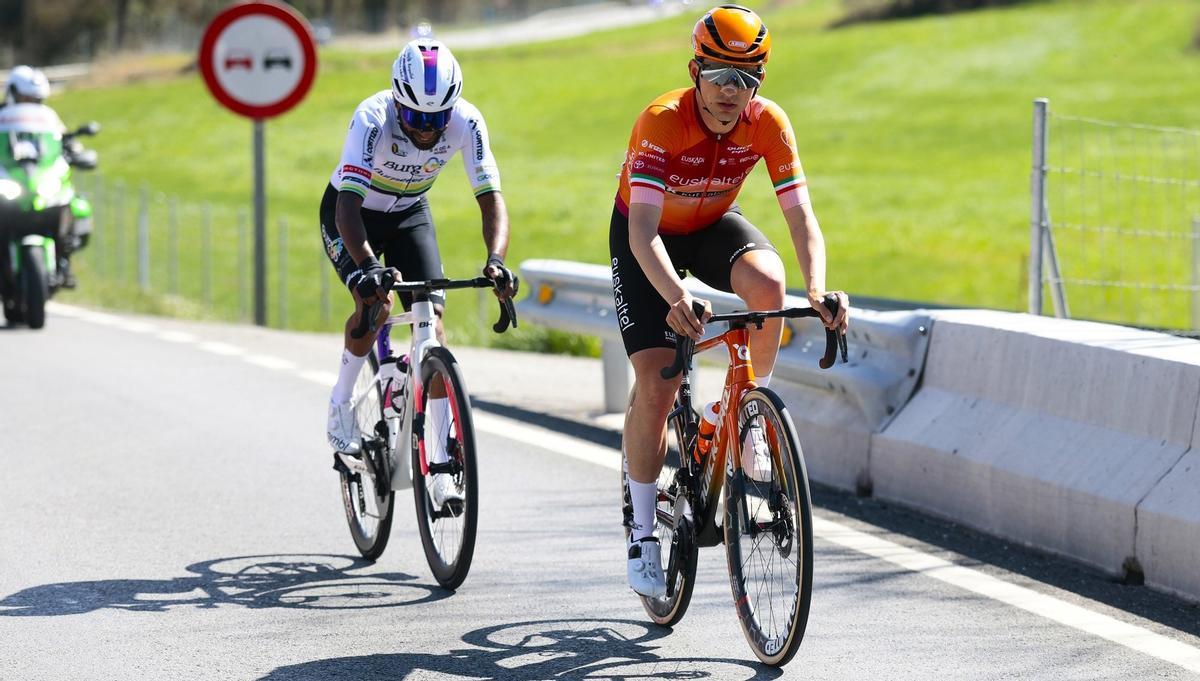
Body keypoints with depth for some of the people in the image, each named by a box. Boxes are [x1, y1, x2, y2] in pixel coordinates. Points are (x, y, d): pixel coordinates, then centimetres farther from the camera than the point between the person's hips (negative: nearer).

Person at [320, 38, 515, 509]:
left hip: (410, 214, 3)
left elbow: (491, 200, -27)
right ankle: (341, 404, -1)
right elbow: (348, 204, -43)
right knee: (376, 302, -29)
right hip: (353, 214, -3)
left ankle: (440, 465, -10)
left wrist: (496, 259, -46)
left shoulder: (465, 122, -27)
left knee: (432, 317, -14)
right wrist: (367, 266, -59)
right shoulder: (373, 118, -36)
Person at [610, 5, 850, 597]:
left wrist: (817, 288, -44)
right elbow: (642, 231, -41)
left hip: (713, 226, 3)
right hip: (648, 235, -3)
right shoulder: (661, 122, -33)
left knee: (768, 282, -32)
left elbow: (801, 215, -26)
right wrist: (676, 298, -58)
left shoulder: (767, 123, -23)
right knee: (655, 383, -14)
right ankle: (642, 531, -1)